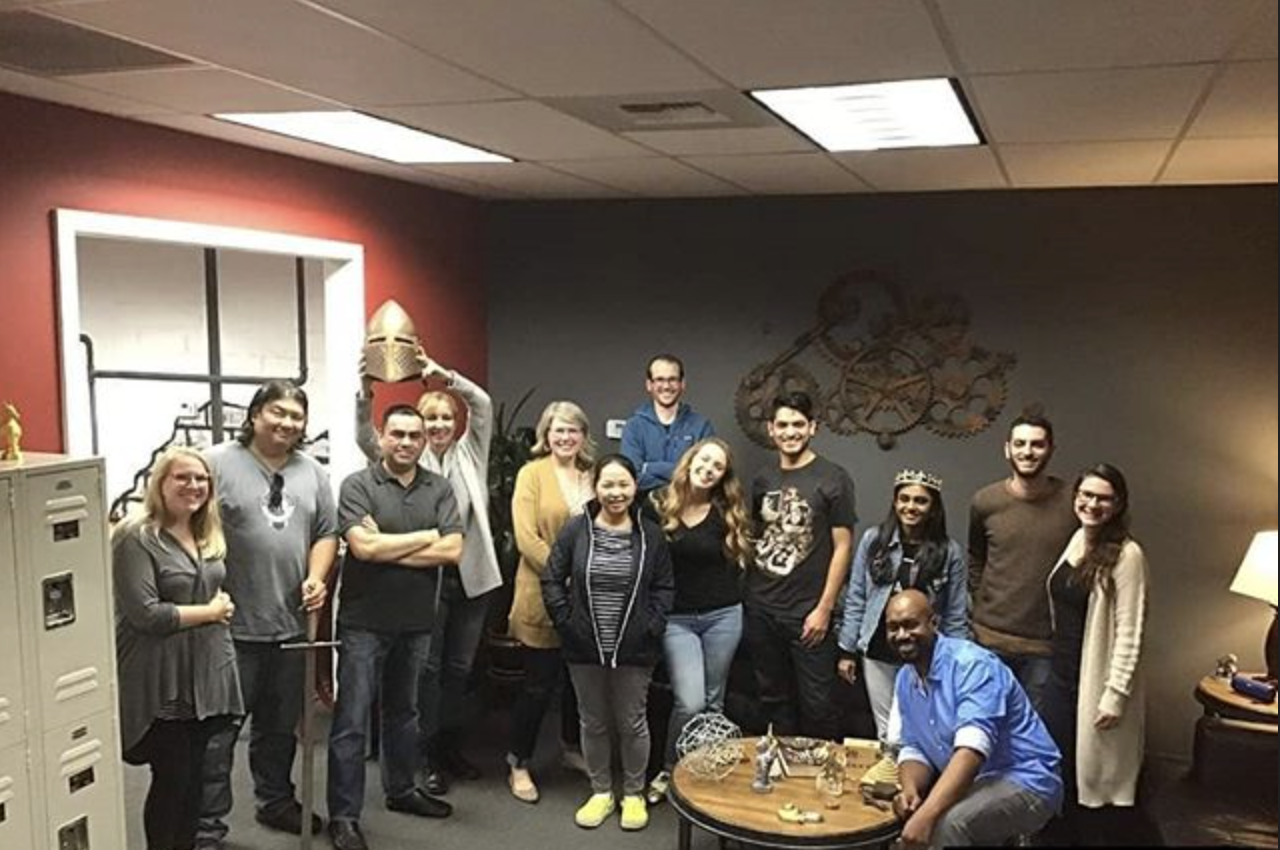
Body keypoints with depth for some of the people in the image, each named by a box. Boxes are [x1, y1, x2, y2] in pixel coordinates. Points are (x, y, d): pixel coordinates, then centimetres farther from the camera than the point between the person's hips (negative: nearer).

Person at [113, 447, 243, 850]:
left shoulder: (208, 536, 11)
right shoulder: (136, 538, -14)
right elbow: (145, 613, -22)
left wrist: (222, 607, 5)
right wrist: (210, 612, -13)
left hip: (205, 676, 7)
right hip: (162, 685, -7)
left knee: (194, 776, 14)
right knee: (171, 779, 2)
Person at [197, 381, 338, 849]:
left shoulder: (313, 473, 10)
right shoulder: (218, 463, -7)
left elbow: (326, 534, 14)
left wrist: (316, 578, -3)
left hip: (292, 622, 5)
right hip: (231, 624, -5)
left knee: (280, 725, 19)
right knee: (219, 728, 2)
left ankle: (276, 802, 35)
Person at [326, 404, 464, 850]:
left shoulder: (439, 489, 2)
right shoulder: (358, 486, -8)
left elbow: (452, 550, -9)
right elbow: (364, 547, -21)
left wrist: (387, 547, -14)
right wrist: (425, 536, -12)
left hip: (417, 622, 4)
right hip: (364, 622, -4)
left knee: (404, 711, 20)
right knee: (352, 720, 1)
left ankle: (401, 790, 36)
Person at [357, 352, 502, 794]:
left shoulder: (470, 452, 7)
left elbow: (483, 404, -7)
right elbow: (367, 438, -13)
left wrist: (444, 374, -20)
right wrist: (366, 391, -28)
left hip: (472, 574, 3)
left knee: (460, 667, 14)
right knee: (428, 668, 5)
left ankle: (450, 745, 28)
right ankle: (425, 754, 15)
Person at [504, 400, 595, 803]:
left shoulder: (592, 475, 10)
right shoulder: (532, 474, -5)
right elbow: (527, 538, -13)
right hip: (543, 597, -5)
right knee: (540, 683, 0)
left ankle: (571, 747, 37)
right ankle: (519, 764, 16)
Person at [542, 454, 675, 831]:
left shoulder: (650, 534, -3)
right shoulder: (575, 529, -5)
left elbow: (665, 587, 3)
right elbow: (551, 580, -1)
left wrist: (651, 626, -7)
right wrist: (566, 622, -7)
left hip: (634, 648, 0)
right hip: (585, 646, 1)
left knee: (632, 722, 10)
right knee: (593, 722, 14)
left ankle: (634, 794, 28)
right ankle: (601, 791, 31)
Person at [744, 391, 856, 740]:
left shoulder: (833, 479, -5)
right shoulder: (763, 481, 10)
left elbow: (842, 547, -7)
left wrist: (824, 608, -11)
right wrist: (746, 594, 8)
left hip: (808, 614, -5)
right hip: (761, 610, 5)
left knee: (816, 703, 1)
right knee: (773, 699, 15)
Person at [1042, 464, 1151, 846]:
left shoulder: (1126, 554, -15)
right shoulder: (1077, 539, 7)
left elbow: (1130, 633, -16)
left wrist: (1116, 694, -18)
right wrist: (1057, 659, 13)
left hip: (1097, 681, -7)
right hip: (1063, 674, 7)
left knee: (1100, 777, 5)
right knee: (1059, 769, 16)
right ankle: (1067, 835, 32)